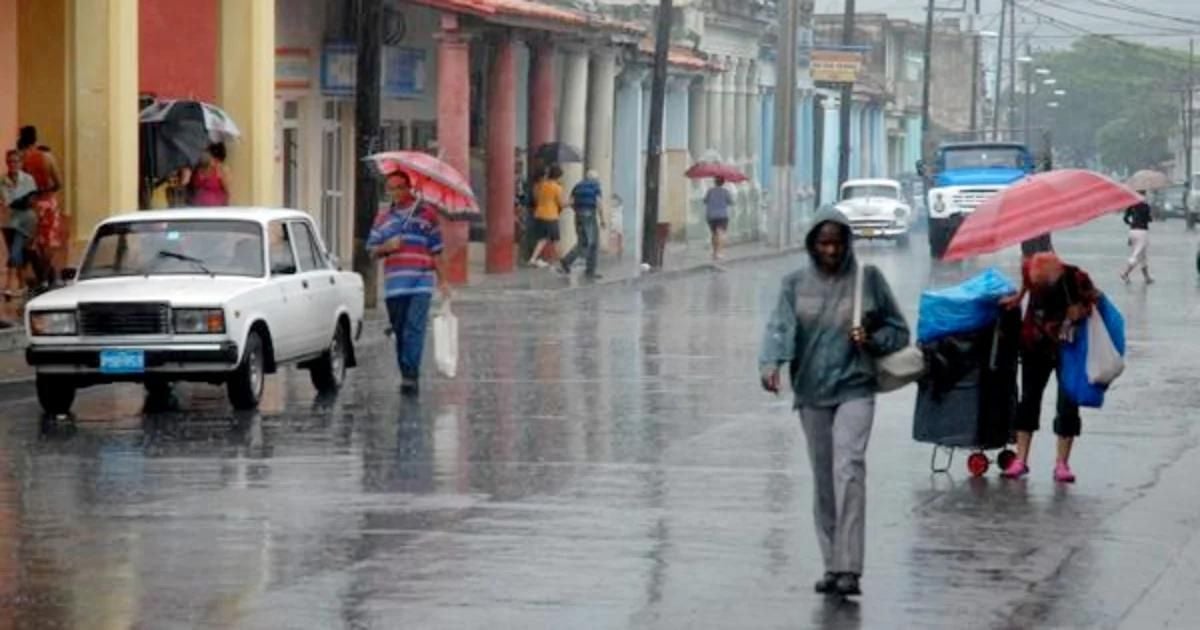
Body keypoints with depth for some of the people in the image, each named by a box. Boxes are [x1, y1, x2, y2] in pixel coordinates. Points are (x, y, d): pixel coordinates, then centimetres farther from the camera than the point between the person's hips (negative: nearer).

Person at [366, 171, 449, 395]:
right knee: (400, 332, 6)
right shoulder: (383, 217, 15)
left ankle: (411, 375, -19)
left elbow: (436, 250, 9)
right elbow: (373, 251, 14)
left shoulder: (426, 213, 7)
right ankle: (406, 375, 14)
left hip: (421, 282, -3)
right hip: (393, 283, 3)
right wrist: (386, 247, -8)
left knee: (415, 329, -15)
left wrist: (442, 281, 7)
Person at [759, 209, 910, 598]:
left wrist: (873, 340, -12)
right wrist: (770, 364, -26)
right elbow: (779, 328, -7)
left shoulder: (868, 279, 2)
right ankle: (833, 565, 18)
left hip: (854, 390, -3)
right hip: (811, 393, 3)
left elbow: (898, 331, 9)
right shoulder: (796, 284, 6)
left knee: (848, 468, -19)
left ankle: (849, 569, -23)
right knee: (822, 479, 8)